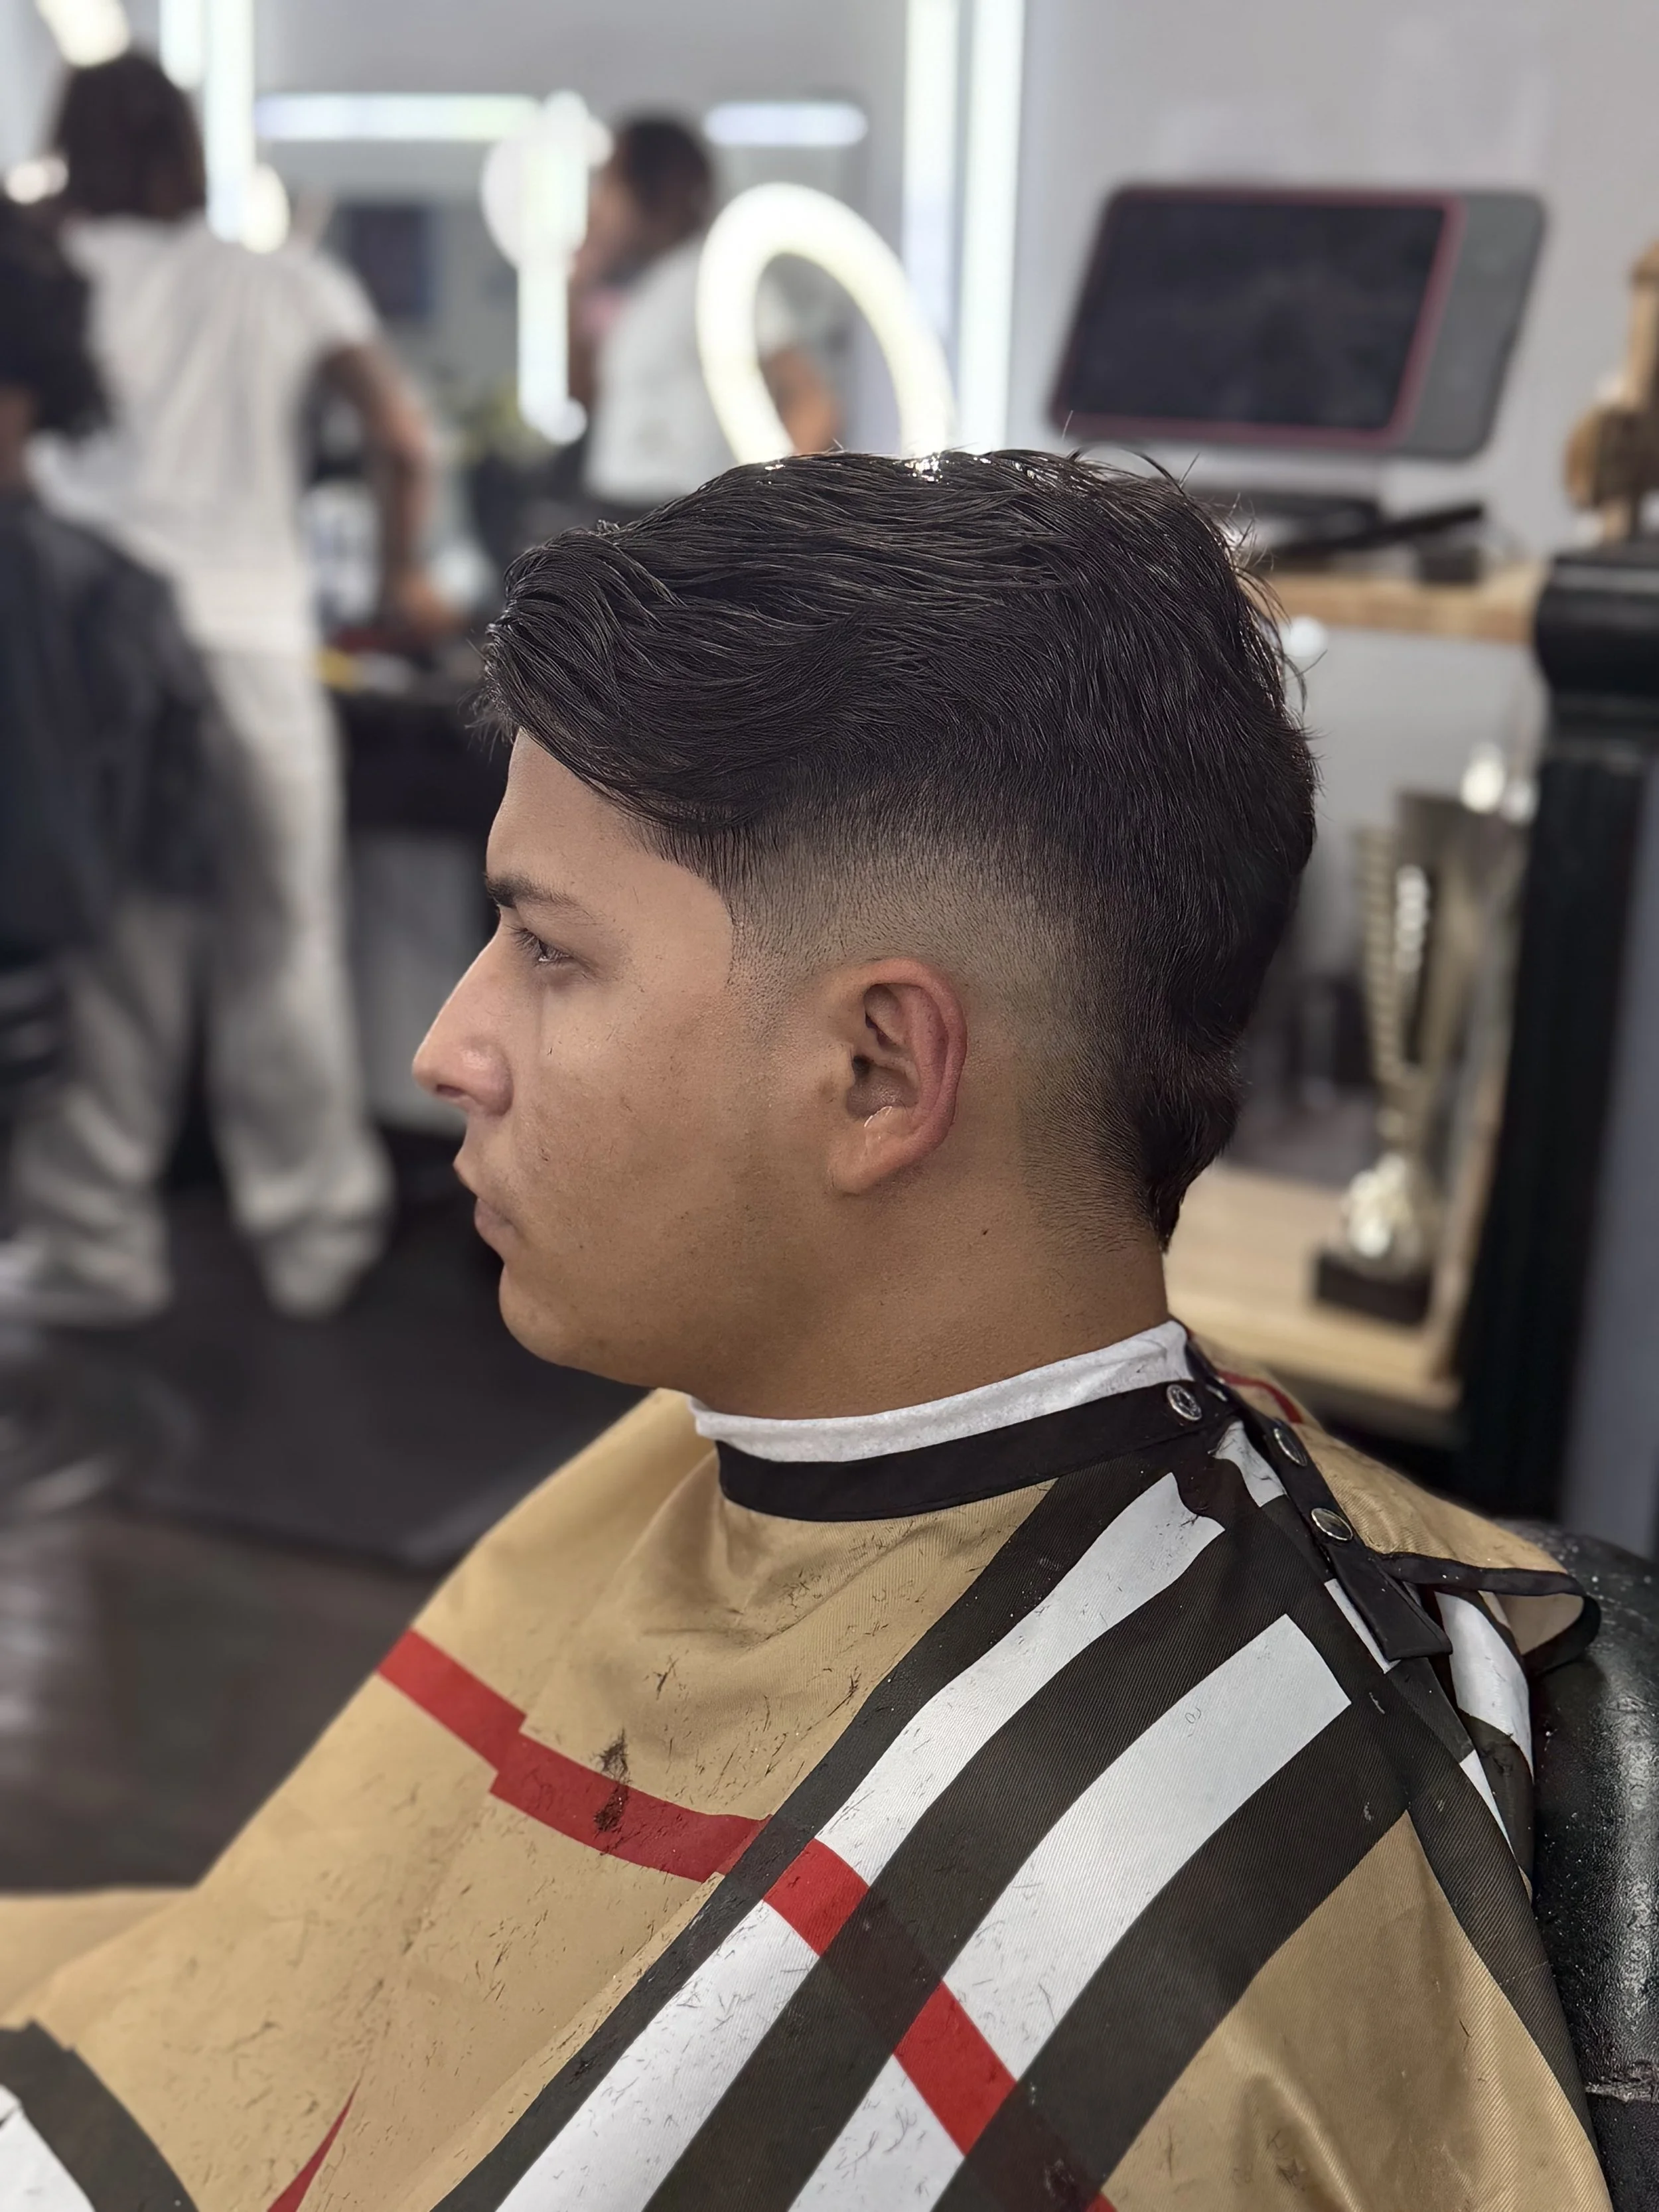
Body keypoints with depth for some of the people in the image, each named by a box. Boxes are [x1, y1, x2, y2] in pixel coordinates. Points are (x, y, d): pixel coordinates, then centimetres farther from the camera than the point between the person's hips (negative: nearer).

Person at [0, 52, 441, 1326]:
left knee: (106, 956, 3)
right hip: (261, 646, 2)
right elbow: (404, 444, 8)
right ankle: (316, 1234, 17)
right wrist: (400, 579, 22)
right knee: (284, 955, 9)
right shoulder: (287, 286, 11)